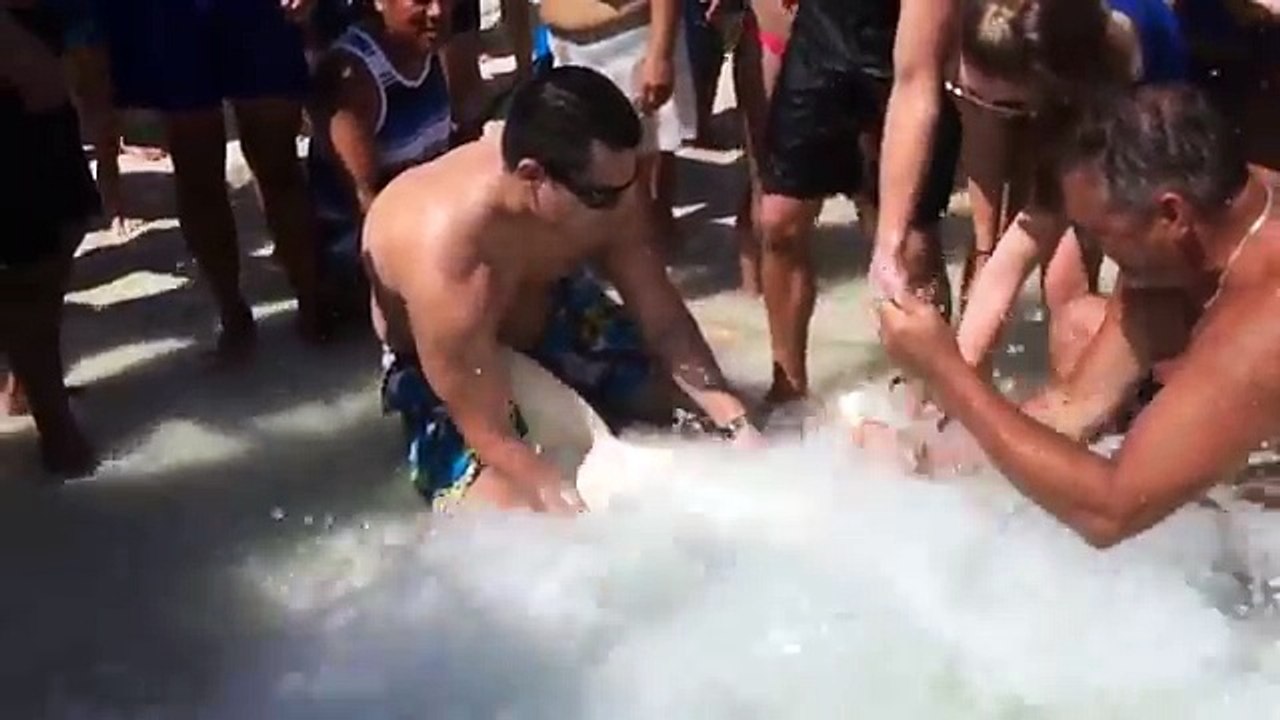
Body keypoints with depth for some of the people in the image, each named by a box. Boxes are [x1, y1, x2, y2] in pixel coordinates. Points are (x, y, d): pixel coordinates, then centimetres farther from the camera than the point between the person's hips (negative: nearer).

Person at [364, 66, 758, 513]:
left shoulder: (602, 178, -26)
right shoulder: (446, 266, -43)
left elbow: (663, 319, -14)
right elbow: (492, 437, -34)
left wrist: (737, 425, -23)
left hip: (552, 309, 5)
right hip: (445, 366, -5)